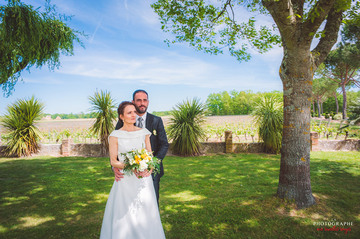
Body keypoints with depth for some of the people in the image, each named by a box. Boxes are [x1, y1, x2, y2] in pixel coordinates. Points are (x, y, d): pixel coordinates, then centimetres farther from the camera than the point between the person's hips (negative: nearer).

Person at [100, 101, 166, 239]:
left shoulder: (144, 133, 4)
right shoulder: (115, 136, -4)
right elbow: (113, 161, -5)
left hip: (143, 180, 2)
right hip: (125, 181, -2)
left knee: (146, 215, 8)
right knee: (124, 216, 5)